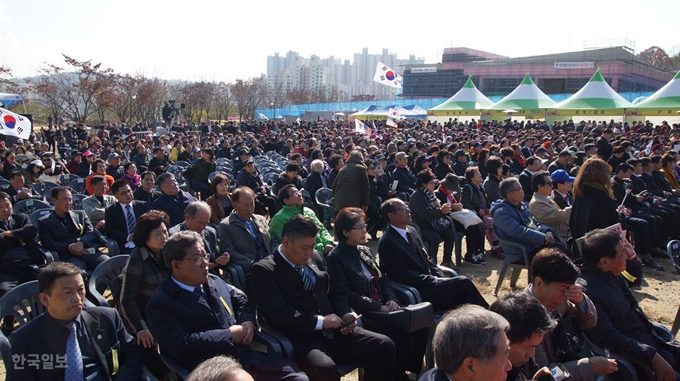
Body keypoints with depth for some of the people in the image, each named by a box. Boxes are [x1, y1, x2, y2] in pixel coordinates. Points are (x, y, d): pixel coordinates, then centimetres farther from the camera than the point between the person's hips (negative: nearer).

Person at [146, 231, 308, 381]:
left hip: (248, 358, 7)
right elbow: (182, 345, -18)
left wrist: (248, 321, 4)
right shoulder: (160, 303, -7)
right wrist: (230, 335, -12)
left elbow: (241, 300, 27)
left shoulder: (213, 281, 15)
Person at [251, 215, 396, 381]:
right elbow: (277, 314, -16)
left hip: (334, 331, 7)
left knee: (384, 345, -10)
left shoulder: (315, 257, 15)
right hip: (301, 338, -6)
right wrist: (320, 321, -16)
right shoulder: (264, 270, -5)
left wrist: (344, 315, 2)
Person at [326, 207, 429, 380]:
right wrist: (378, 307, -18)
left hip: (383, 308, 7)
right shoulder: (335, 259, -7)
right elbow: (345, 294, -14)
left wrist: (391, 300, -5)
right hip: (364, 314, -7)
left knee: (421, 329, -10)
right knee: (404, 339, -23)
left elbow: (383, 278, 15)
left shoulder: (365, 250, 17)